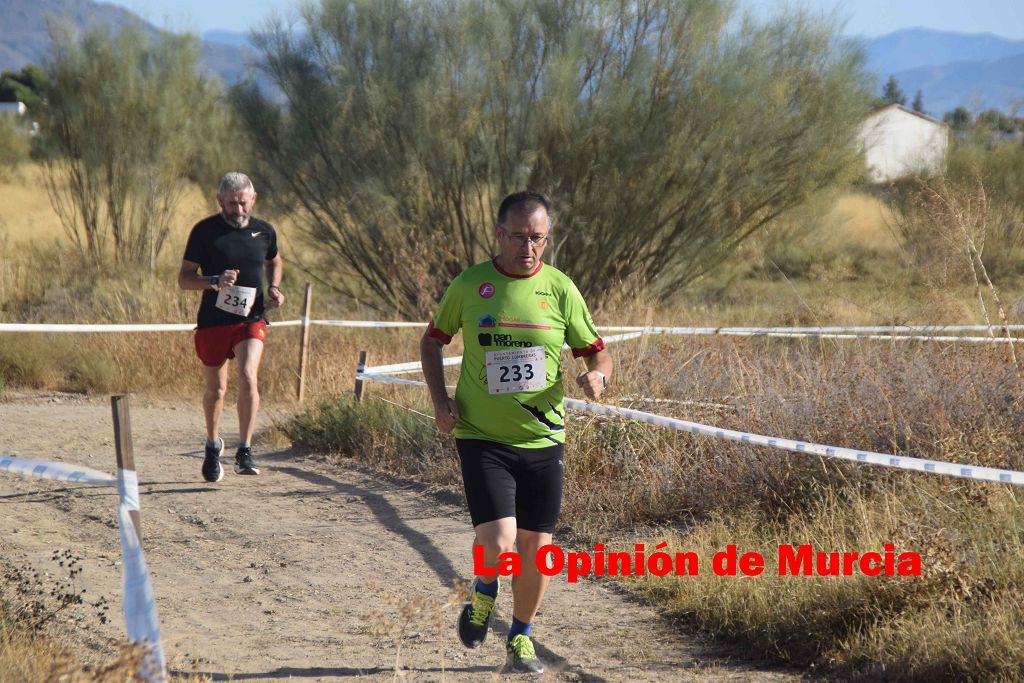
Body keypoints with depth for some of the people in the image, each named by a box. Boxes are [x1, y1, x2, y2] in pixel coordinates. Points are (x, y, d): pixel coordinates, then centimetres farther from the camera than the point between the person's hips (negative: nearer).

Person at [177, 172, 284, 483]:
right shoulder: (205, 231, -5)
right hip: (212, 321, 0)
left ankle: (244, 452, -18)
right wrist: (215, 281, -22)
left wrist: (274, 288, 4)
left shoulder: (264, 231, 4)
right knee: (215, 389, 11)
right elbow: (184, 278, -4)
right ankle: (213, 445, 37)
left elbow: (273, 262, 25)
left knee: (248, 377, -21)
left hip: (251, 319, 0)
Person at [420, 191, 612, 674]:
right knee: (497, 544, -16)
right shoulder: (468, 286, -2)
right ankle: (482, 596, 19)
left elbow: (596, 353, 6)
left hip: (542, 437, 2)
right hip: (481, 438, -2)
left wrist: (596, 376, -18)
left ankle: (520, 639, 29)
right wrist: (440, 400, 1)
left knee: (535, 545, 6)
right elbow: (433, 340, 14)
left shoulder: (560, 290, -1)